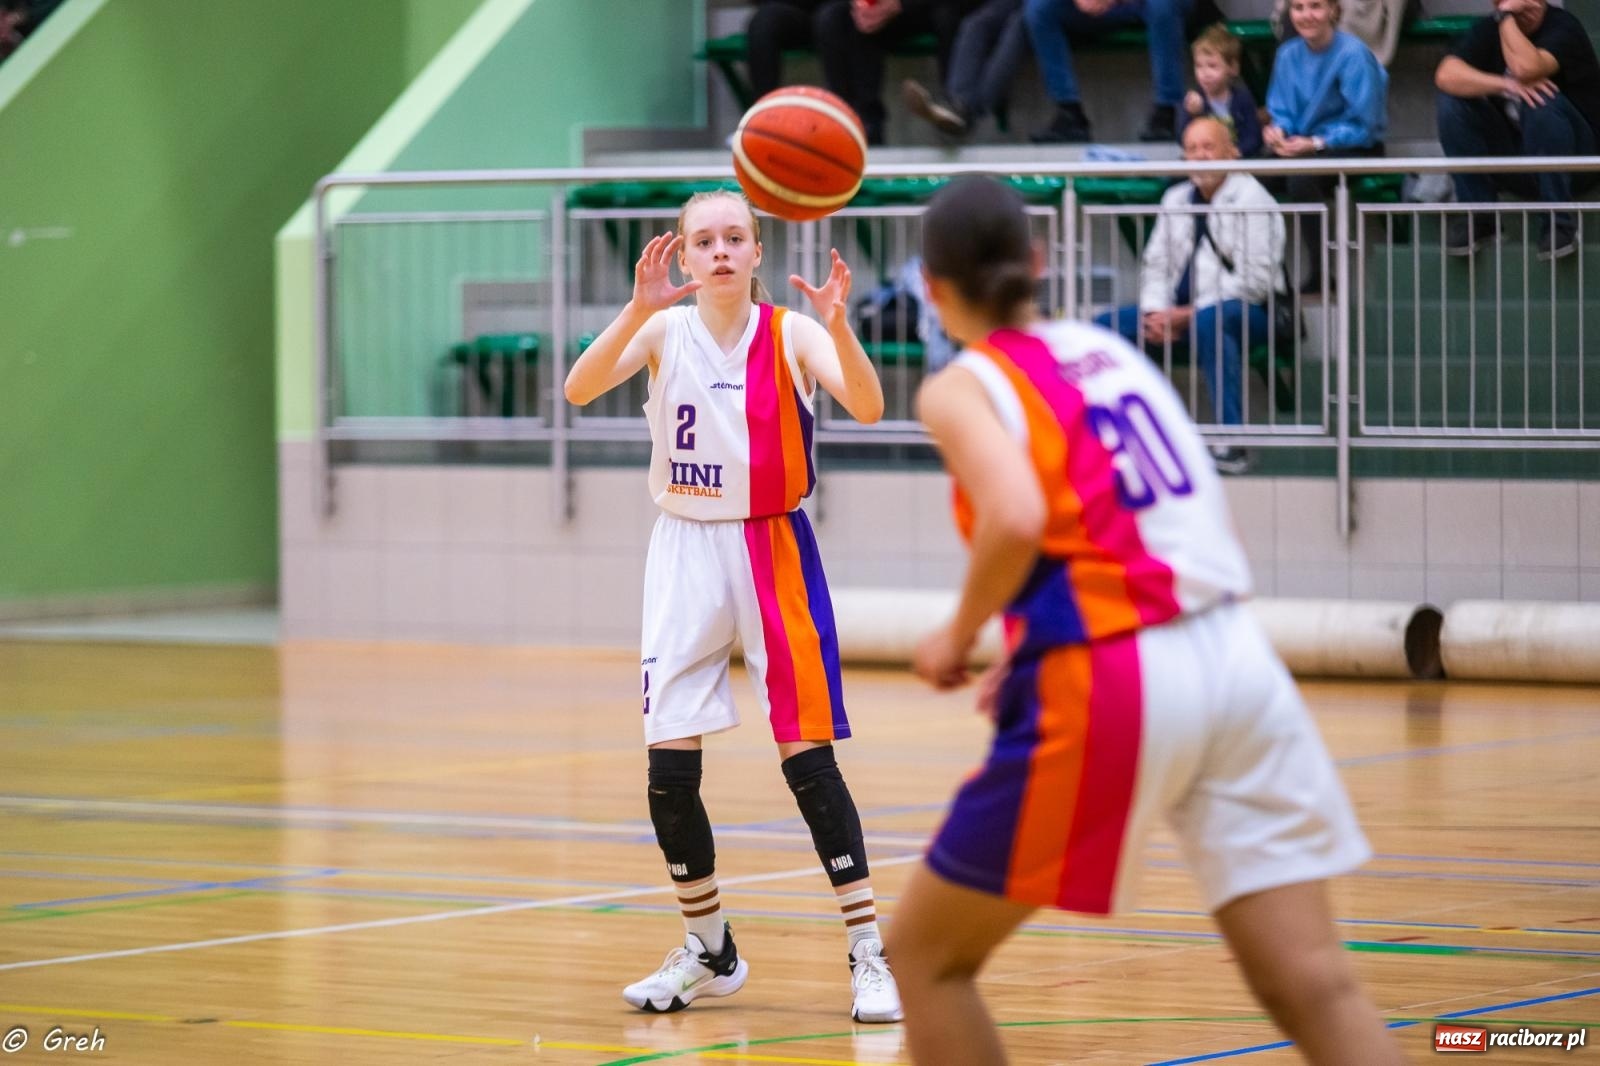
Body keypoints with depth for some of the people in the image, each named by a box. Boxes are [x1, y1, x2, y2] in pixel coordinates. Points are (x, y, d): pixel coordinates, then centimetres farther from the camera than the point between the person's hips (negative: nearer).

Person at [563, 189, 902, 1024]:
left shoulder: (790, 334, -7)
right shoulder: (664, 329, -3)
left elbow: (868, 408, -24)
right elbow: (579, 389, -20)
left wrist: (837, 326, -41)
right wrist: (638, 308, -35)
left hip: (773, 552, -2)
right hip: (686, 552, 2)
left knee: (807, 755, -7)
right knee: (669, 765, 0)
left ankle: (868, 953, 1)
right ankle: (708, 954, 18)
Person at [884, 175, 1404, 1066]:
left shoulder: (963, 386, 0)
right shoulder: (1109, 349, 19)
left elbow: (1016, 518, -20)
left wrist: (959, 639, -3)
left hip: (1112, 688, -6)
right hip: (1237, 658, 6)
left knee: (928, 958, 12)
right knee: (1314, 987, 1)